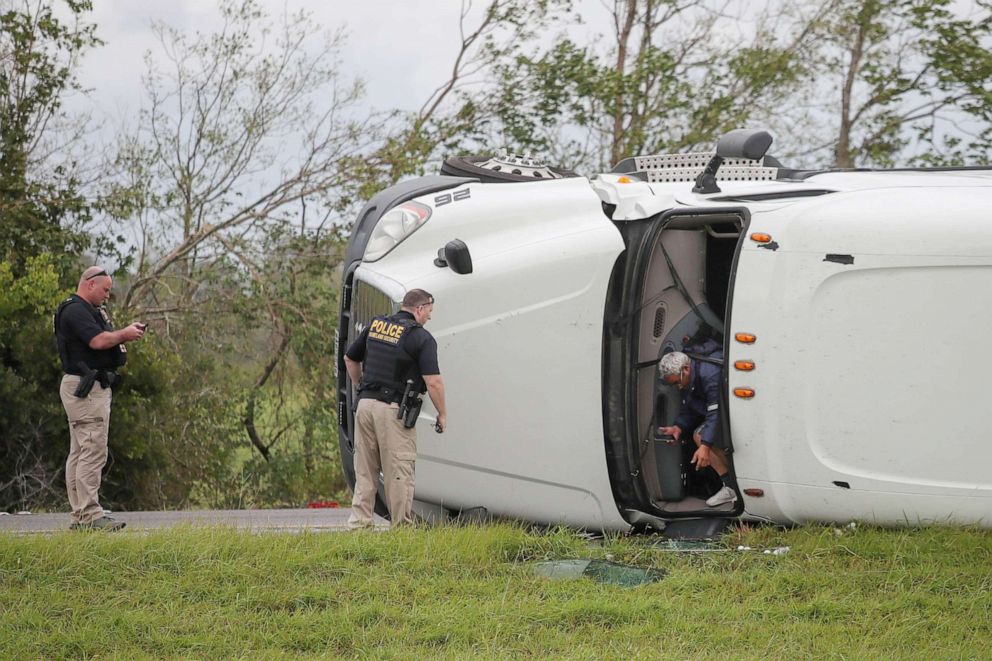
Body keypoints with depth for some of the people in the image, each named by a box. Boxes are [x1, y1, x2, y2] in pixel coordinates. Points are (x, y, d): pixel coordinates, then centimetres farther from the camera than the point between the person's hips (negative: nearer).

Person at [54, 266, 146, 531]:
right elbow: (98, 341, -24)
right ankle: (90, 515, -15)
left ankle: (80, 516, 12)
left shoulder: (92, 310, 21)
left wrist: (126, 333, 3)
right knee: (93, 452, -13)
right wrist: (125, 334, -8)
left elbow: (105, 340, 19)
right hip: (86, 388, -11)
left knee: (79, 453, 10)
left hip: (93, 388, 11)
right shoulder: (75, 310, -13)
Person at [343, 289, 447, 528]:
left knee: (364, 471, 11)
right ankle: (402, 526, 4)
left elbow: (350, 359, 21)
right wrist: (442, 414, -2)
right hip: (393, 410, -6)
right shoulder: (421, 337, -8)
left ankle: (358, 523, 8)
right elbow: (433, 382, -14)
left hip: (365, 404, 6)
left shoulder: (375, 325, 11)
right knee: (399, 472, 1)